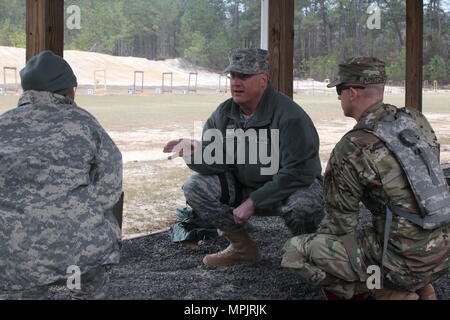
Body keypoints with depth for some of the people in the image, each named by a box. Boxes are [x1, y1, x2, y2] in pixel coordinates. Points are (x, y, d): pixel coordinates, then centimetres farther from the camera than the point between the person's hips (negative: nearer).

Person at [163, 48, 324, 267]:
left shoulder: (289, 116, -23)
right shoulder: (224, 114, -3)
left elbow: (296, 173, -26)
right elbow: (215, 163, -4)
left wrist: (253, 202, -26)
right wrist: (195, 152, -28)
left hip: (292, 187, -6)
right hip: (243, 187, 6)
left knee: (303, 204, -39)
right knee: (194, 186, -11)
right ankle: (242, 247, 3)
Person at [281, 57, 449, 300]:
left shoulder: (351, 149, -15)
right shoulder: (417, 120, 4)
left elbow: (340, 224, -6)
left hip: (404, 261, -8)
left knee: (295, 252, -1)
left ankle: (388, 293, 0)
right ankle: (419, 291, 16)